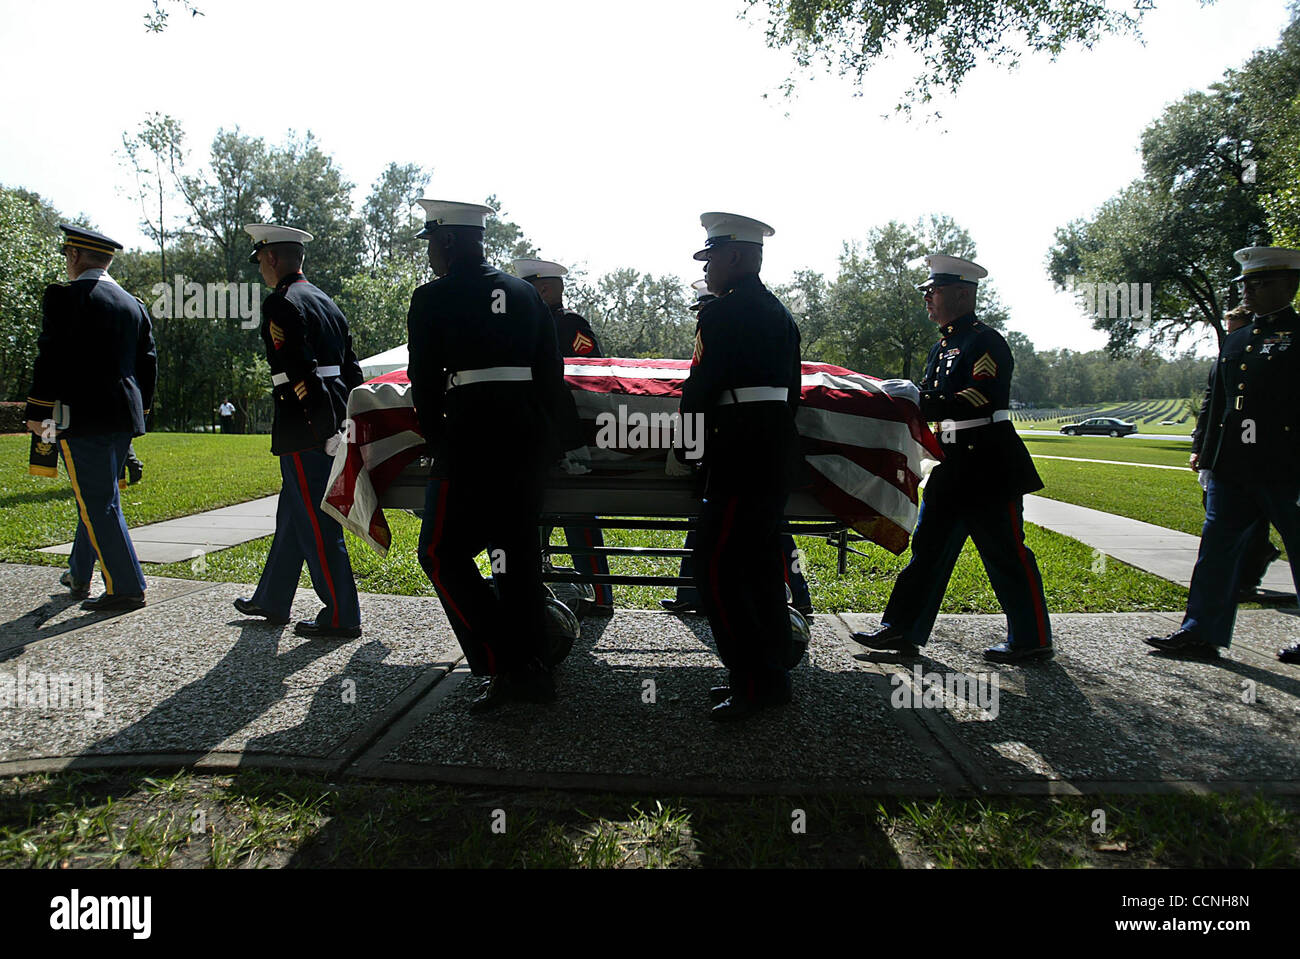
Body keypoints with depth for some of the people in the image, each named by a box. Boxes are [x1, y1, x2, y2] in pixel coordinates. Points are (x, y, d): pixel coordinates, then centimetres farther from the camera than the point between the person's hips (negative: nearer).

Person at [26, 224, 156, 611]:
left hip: (83, 417, -7)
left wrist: (37, 413, -3)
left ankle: (127, 589, -2)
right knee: (98, 497, 18)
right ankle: (79, 576, 32)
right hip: (123, 418, 7)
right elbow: (148, 365, 15)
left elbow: (50, 358, -11)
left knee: (97, 502, -3)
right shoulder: (134, 305, 13)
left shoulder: (64, 296, -7)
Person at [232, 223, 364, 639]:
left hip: (305, 432, -10)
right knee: (293, 514, 18)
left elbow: (301, 373, -20)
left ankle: (341, 616, 4)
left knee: (316, 523, -3)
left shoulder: (279, 304, -11)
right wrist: (346, 423, 17)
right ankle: (272, 601, 32)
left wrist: (324, 430, -20)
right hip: (330, 426, 10)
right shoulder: (326, 302, 17)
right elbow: (351, 369, 16)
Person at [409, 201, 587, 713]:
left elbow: (425, 381, -2)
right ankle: (532, 670, 18)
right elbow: (551, 373, 14)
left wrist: (436, 440, 12)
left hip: (473, 435, -6)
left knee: (442, 551, 3)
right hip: (531, 434, 7)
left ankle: (502, 667, -3)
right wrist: (571, 441, 18)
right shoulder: (523, 292, 14)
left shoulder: (433, 298, -2)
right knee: (519, 550, 13)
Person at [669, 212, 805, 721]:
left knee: (716, 569, -4)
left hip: (740, 463, -10)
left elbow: (700, 391, -13)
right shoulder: (781, 314, 17)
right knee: (761, 566, 14)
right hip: (777, 461, 10)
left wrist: (680, 452, -1)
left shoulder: (721, 314, -11)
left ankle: (752, 683, 0)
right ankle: (772, 676, 23)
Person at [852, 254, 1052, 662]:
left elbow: (982, 398, -23)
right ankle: (902, 630, 15)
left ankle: (1032, 640, 16)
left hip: (989, 466, -9)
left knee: (1005, 553, 1)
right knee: (929, 545, 9)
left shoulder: (986, 341, -10)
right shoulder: (942, 347, 17)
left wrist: (929, 404, -29)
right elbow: (929, 398, 18)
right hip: (954, 464, 9)